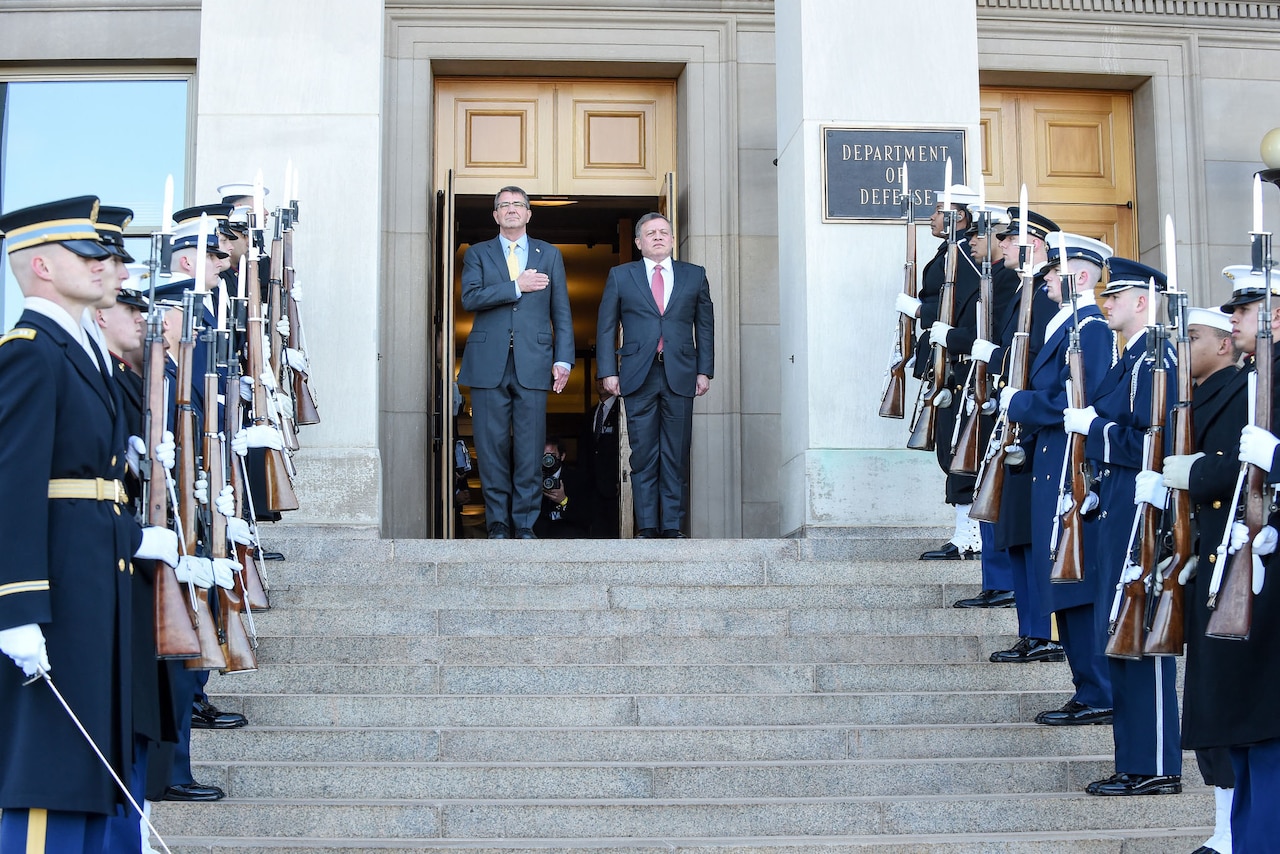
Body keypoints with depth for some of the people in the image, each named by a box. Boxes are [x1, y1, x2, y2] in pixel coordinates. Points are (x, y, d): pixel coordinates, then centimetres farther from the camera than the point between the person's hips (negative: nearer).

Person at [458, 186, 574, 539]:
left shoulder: (550, 255, 15)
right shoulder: (477, 254, 13)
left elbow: (561, 312, 11)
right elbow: (470, 297, -5)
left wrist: (563, 359, 1)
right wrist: (516, 286, -10)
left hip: (533, 364, 0)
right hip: (488, 363, 0)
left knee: (530, 448, -3)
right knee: (492, 447, -1)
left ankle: (525, 522, 4)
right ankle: (498, 522, 7)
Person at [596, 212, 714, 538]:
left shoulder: (694, 276, 12)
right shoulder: (620, 276, 10)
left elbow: (706, 326, 12)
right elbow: (605, 326, 9)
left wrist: (705, 370, 4)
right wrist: (608, 371, 1)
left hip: (680, 376, 1)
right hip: (638, 376, -1)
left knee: (676, 455, 0)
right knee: (644, 454, -1)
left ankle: (672, 525, 4)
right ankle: (647, 526, 2)